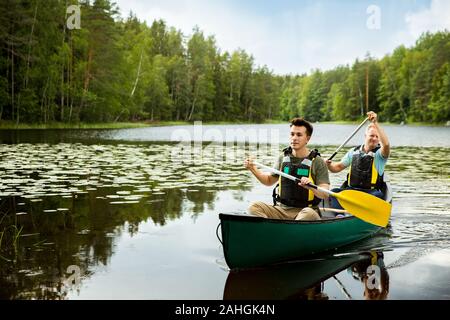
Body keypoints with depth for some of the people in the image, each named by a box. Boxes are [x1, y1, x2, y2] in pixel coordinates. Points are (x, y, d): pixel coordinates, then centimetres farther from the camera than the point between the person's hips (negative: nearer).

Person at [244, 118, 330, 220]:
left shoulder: (317, 162, -2)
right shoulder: (283, 158, 10)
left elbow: (325, 194, -8)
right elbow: (269, 180, 23)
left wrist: (311, 187, -29)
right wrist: (253, 169, 8)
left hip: (304, 211, -3)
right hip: (281, 210, 4)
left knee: (309, 214, -38)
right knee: (255, 207, -21)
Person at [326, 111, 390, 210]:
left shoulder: (379, 154, 1)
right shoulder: (354, 152, 14)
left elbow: (386, 144, -23)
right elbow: (338, 167, 15)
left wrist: (376, 123, -24)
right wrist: (328, 164, -8)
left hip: (371, 192, -3)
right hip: (351, 190, 3)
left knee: (377, 195, -37)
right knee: (334, 193, -24)